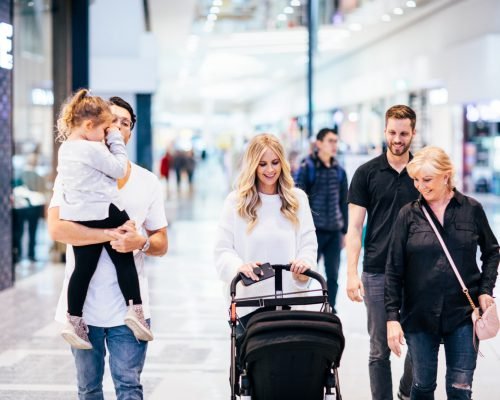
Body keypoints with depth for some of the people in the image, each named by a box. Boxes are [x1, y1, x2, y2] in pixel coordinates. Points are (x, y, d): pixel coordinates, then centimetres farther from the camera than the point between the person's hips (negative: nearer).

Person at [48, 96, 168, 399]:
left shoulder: (147, 181, 9)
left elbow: (161, 245, 10)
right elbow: (57, 228, -15)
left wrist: (141, 242, -14)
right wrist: (111, 234, -22)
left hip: (128, 306, 1)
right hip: (83, 304, -1)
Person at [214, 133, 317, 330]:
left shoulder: (297, 198, 9)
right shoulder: (236, 201, 1)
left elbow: (308, 243, 5)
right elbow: (223, 250, -2)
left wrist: (304, 263, -17)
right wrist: (239, 267, -24)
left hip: (288, 299, 2)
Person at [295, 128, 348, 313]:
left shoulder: (339, 171, 10)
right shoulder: (307, 168, -5)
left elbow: (344, 203, 16)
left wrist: (344, 231, 14)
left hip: (334, 232, 5)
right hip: (314, 231, -5)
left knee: (333, 276, 8)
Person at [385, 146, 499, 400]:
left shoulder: (472, 210, 0)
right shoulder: (409, 214, -2)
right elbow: (393, 270, -2)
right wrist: (392, 316, -7)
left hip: (464, 313, 0)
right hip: (419, 315, 0)